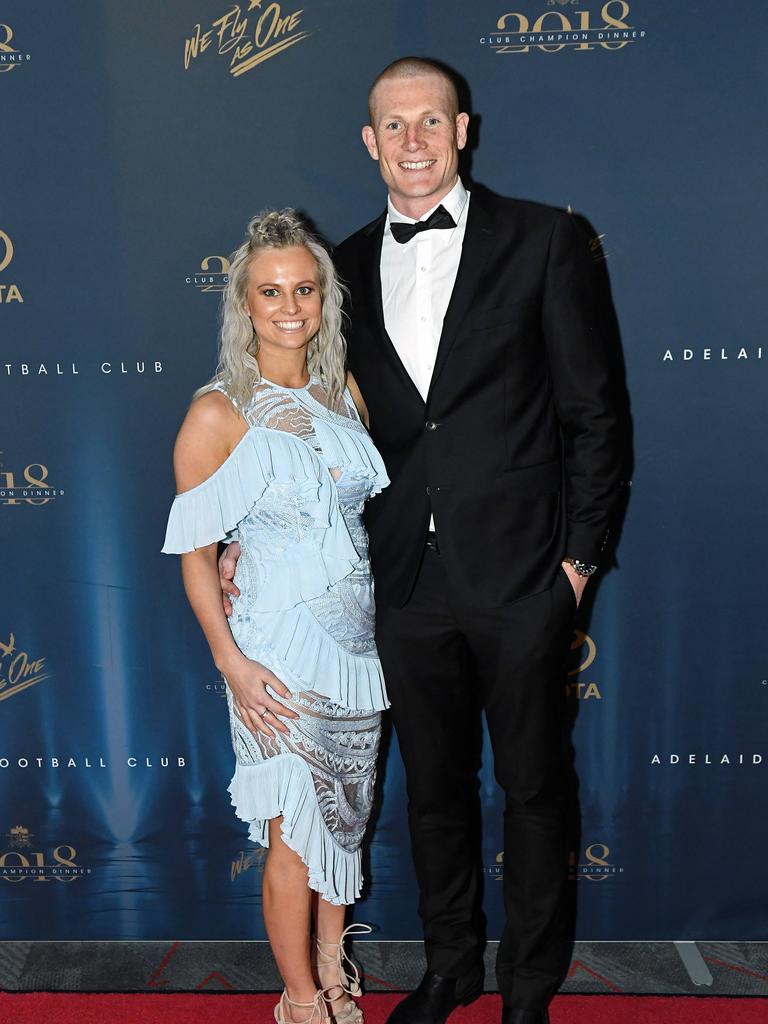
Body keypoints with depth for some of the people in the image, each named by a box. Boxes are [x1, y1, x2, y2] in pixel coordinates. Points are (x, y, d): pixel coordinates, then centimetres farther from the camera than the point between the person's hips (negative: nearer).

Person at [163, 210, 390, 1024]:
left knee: (344, 817, 18)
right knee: (295, 835, 7)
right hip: (279, 651, -5)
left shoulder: (344, 390, 3)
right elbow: (194, 554, -8)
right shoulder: (217, 414, -11)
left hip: (358, 642, 5)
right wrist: (232, 663, -14)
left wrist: (389, 621, 7)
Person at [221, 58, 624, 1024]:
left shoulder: (541, 240, -2)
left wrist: (580, 552, -6)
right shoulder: (348, 265, 7)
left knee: (532, 786, 13)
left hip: (520, 578, -3)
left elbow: (592, 410, -2)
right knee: (434, 787, 17)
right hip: (407, 582, 3)